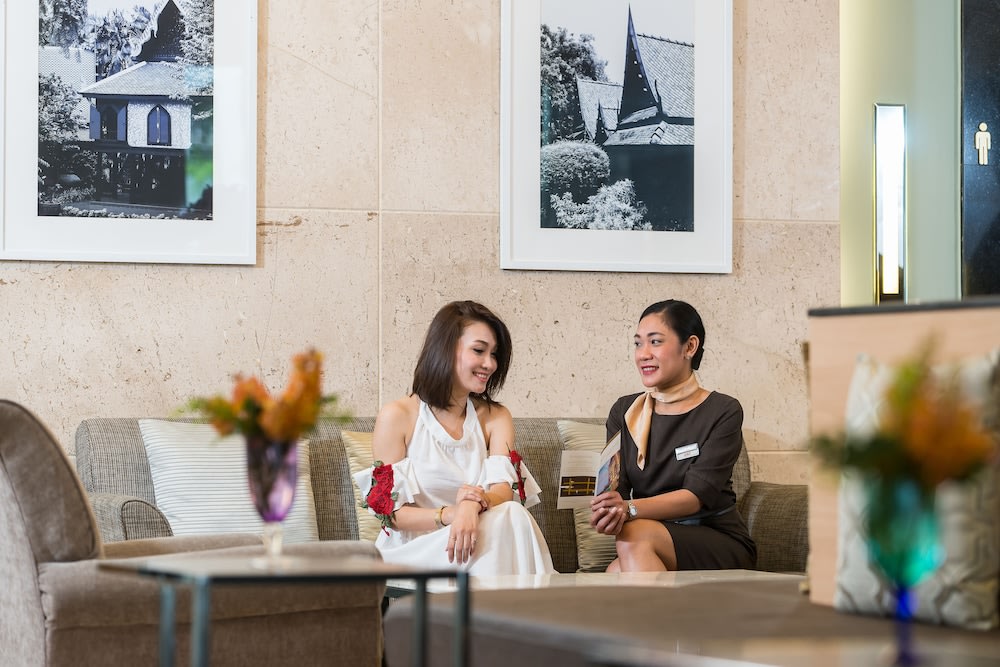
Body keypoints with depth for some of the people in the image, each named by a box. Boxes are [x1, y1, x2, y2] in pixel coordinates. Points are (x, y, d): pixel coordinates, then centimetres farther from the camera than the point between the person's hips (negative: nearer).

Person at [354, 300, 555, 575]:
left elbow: (505, 491, -4)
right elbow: (391, 512, -5)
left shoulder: (495, 417, 12)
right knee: (508, 519, -31)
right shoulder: (397, 416, -1)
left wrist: (475, 503, -30)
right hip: (413, 553, -4)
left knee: (512, 516, -31)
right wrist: (448, 515, -25)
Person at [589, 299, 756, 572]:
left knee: (635, 535, -33)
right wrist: (608, 512, -29)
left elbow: (699, 494, -16)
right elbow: (616, 489, -1)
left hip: (720, 546, -2)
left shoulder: (723, 412, -4)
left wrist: (629, 508, -32)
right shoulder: (624, 412, 9)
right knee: (618, 573, -34)